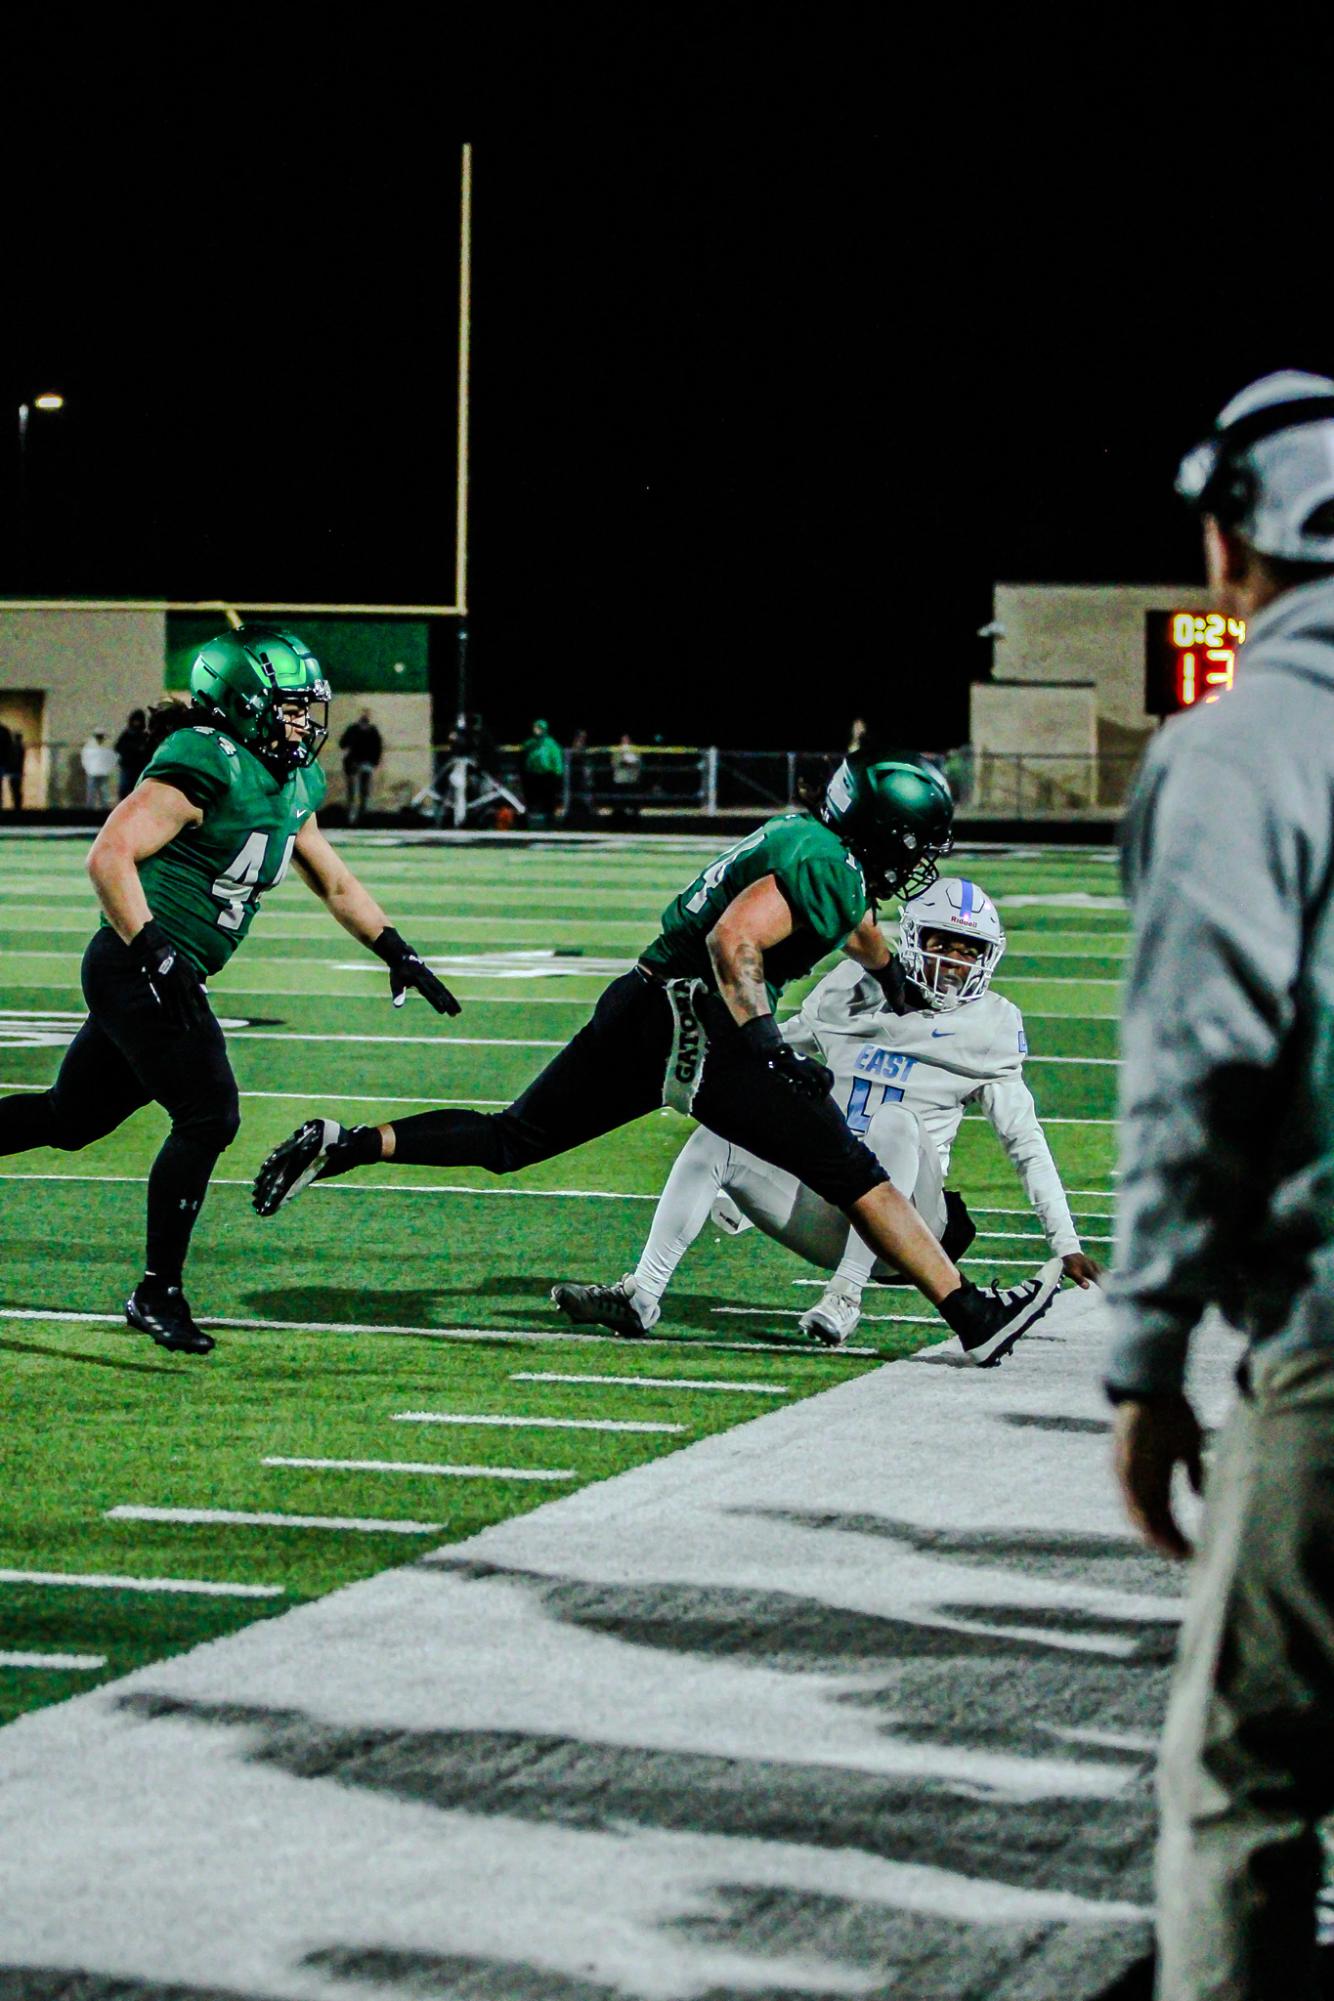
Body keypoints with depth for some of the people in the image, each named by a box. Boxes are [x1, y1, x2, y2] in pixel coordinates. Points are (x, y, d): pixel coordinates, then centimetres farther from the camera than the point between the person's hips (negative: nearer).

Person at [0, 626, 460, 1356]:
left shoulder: (288, 787, 13)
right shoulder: (205, 767, -16)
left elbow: (334, 882, 26)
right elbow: (109, 856, -21)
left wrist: (396, 951, 21)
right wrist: (151, 953, -25)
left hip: (160, 976, 9)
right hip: (134, 968, -9)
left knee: (69, 1119, 15)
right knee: (207, 1116, -10)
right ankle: (158, 1292, 1)